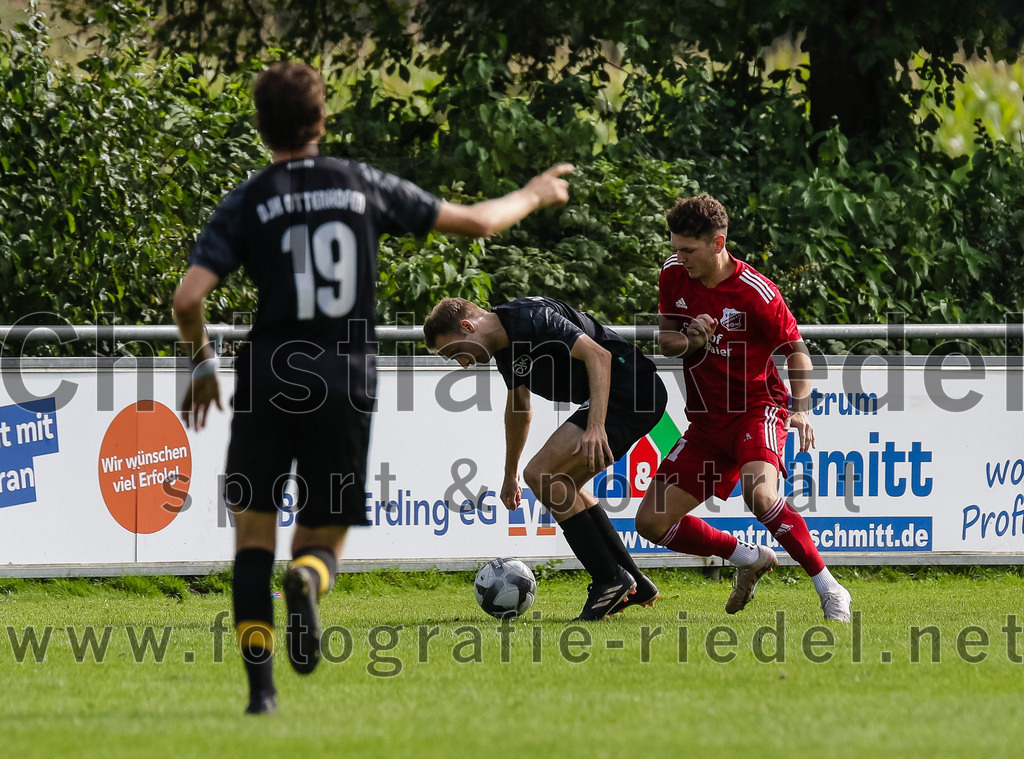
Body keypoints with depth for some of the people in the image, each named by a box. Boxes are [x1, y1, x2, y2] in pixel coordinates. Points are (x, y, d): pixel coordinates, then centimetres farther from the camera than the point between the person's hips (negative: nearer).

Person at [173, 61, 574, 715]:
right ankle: (309, 578, -29)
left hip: (268, 380, -1)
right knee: (323, 538, 10)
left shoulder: (248, 203, 1)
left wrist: (203, 363, 10)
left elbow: (188, 298, -8)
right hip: (346, 385, 1)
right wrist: (534, 196, 32)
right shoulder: (364, 186, 5)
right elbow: (475, 222, 12)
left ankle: (260, 683, -4)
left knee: (254, 531, 9)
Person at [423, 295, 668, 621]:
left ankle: (610, 581, -10)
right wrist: (510, 474, 40)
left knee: (541, 474, -13)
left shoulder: (532, 319, -18)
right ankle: (635, 586, 20)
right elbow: (518, 406, 32)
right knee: (560, 485, 18)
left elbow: (598, 356, -27)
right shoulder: (504, 347, 14)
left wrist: (595, 427, -36)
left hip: (631, 394, -11)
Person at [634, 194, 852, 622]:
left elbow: (796, 350, -7)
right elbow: (664, 339, 10)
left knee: (758, 493, -36)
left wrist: (801, 410, -21)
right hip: (706, 422, 7)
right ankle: (749, 559, 21)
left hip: (757, 408, -7)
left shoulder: (756, 293, -18)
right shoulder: (674, 275, -2)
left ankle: (829, 591, -26)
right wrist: (690, 341, -15)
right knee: (652, 522, 0)